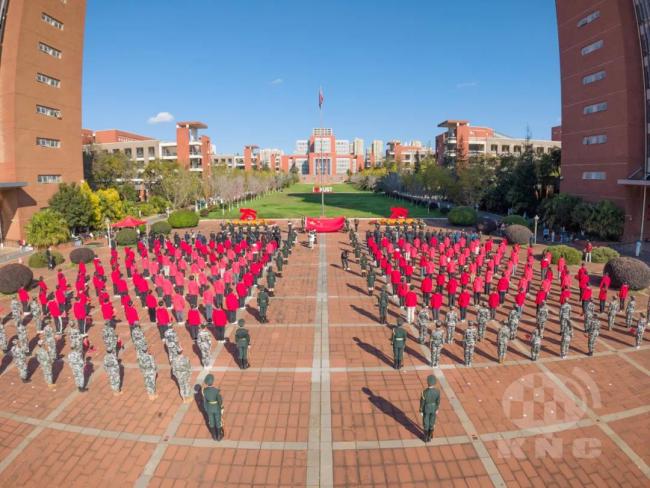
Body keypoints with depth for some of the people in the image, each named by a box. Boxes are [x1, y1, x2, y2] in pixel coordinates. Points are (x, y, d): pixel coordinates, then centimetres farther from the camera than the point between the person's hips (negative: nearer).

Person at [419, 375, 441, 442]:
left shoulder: (424, 392, -36)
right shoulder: (437, 391, -28)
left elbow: (422, 403, -21)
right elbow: (438, 401, -11)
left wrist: (421, 411, -3)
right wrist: (437, 409, 9)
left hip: (426, 409, -2)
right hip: (433, 408, 2)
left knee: (425, 423, 20)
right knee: (432, 422, 25)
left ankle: (426, 438, 37)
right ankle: (430, 436, 44)